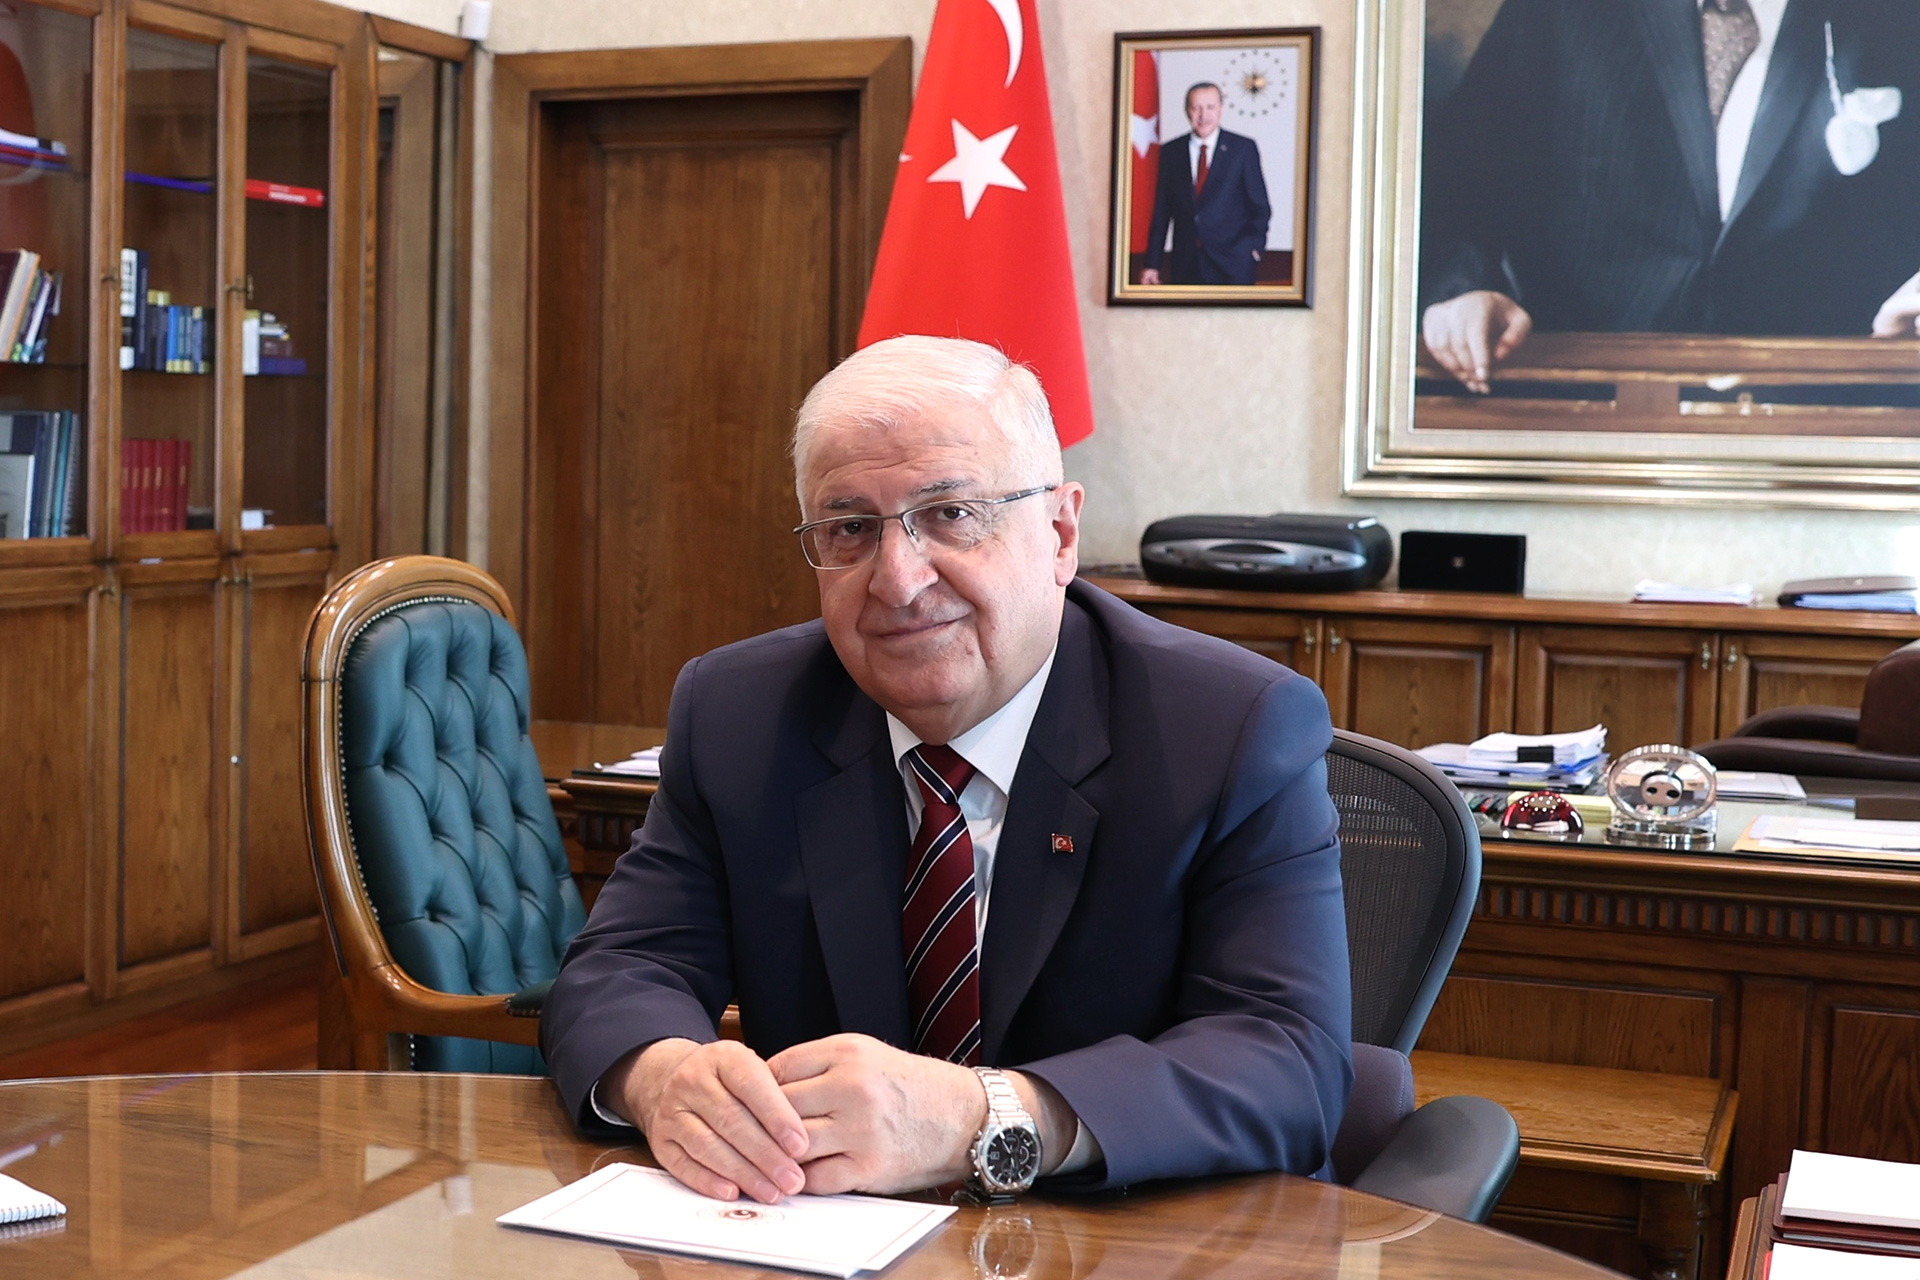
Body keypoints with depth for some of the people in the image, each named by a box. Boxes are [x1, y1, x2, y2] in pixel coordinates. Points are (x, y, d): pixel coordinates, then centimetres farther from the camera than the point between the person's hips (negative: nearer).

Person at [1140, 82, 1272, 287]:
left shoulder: (1243, 148, 3)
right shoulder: (1171, 152, 9)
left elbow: (1260, 206, 5)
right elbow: (1161, 212, 9)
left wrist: (1254, 246, -8)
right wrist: (1152, 264, 5)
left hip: (1232, 264, -2)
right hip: (1185, 266, 2)